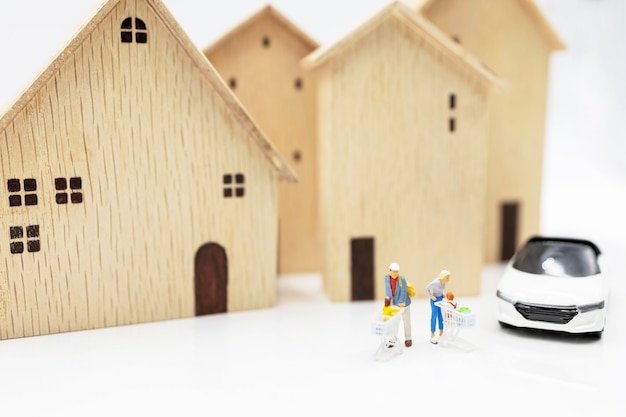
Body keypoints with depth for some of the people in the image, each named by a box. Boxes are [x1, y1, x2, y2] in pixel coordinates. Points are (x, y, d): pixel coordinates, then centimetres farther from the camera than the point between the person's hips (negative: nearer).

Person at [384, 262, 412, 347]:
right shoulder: (387, 277, -7)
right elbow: (388, 289, -10)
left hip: (403, 303, -3)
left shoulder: (402, 279, -19)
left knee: (406, 321, 9)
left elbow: (403, 292, -21)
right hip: (393, 303, 3)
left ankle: (408, 339, 22)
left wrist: (402, 302, -28)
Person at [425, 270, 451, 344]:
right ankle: (432, 336, 7)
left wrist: (444, 293, -1)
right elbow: (427, 288, -13)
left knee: (442, 316, 9)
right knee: (434, 316, -1)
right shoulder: (435, 282, -27)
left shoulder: (445, 282, -8)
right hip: (435, 299, -6)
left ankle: (441, 334, 21)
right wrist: (431, 296, -14)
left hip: (441, 299, 6)